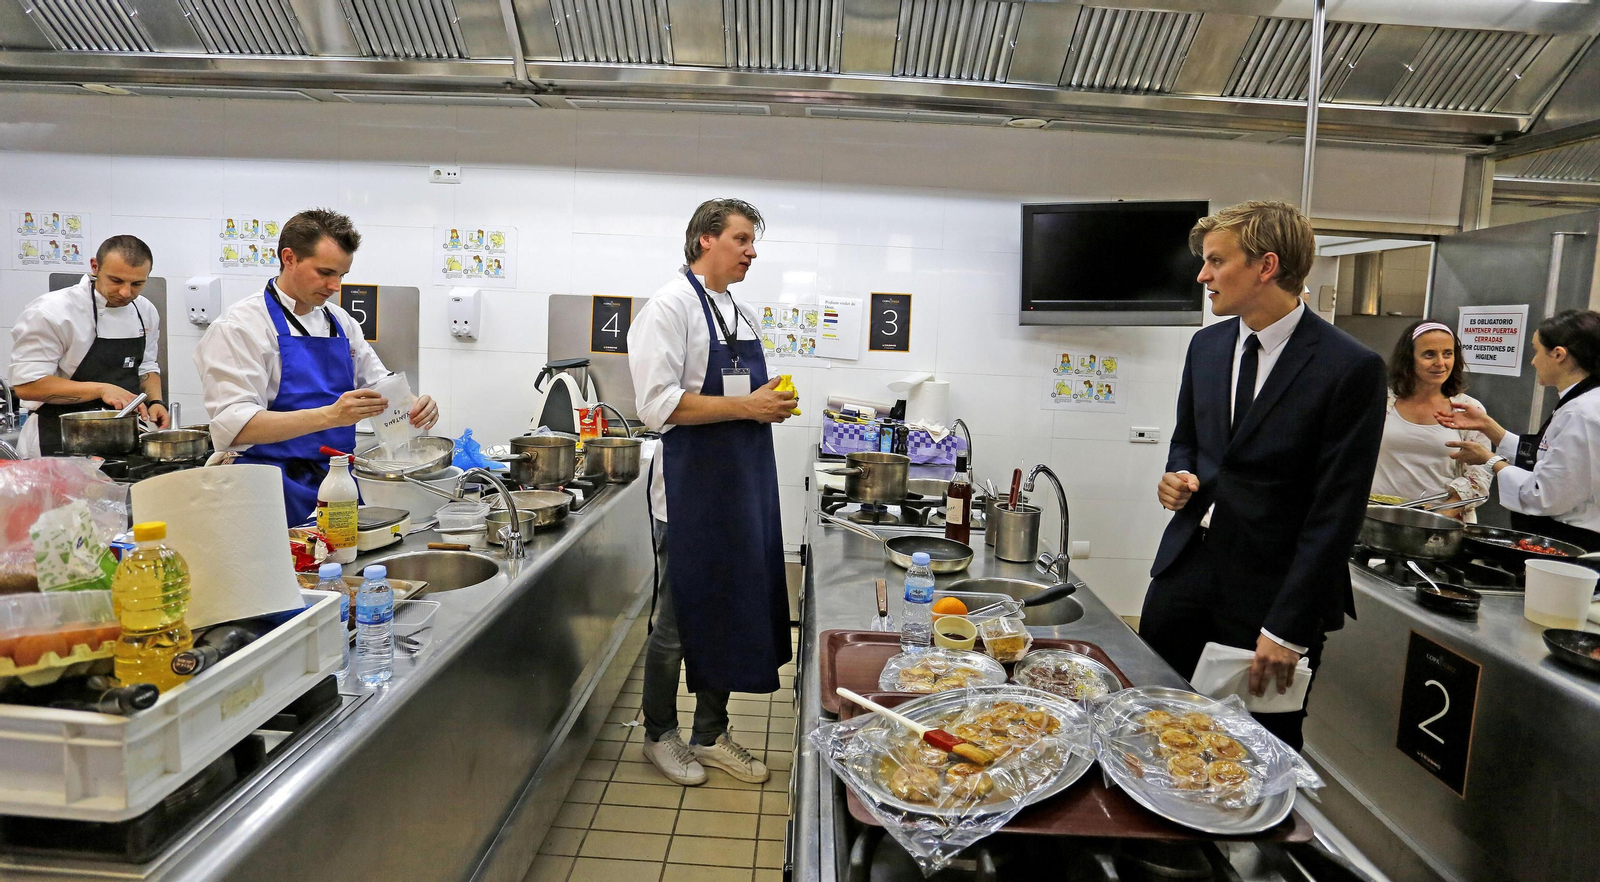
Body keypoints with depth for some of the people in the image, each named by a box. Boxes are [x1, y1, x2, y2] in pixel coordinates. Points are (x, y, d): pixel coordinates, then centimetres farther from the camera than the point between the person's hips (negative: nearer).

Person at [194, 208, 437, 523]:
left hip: (340, 485, 6)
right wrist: (330, 416, -31)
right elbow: (235, 425, -19)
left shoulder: (340, 322, 11)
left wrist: (414, 405, -7)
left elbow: (379, 384, 17)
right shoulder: (240, 325, -9)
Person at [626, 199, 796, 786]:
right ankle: (660, 735, 27)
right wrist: (747, 407, -20)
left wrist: (772, 403, 2)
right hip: (691, 492, -8)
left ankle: (710, 735, 31)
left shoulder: (741, 313, 14)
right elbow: (660, 405, -20)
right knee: (677, 622, 6)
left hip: (743, 489, 8)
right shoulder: (671, 307, -11)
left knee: (731, 614, 15)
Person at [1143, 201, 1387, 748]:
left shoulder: (1351, 368, -13)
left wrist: (1288, 630, -14)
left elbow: (1336, 513, -14)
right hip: (1186, 570, 6)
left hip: (1271, 591, -5)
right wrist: (1178, 477, -3)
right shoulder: (1207, 344, 6)